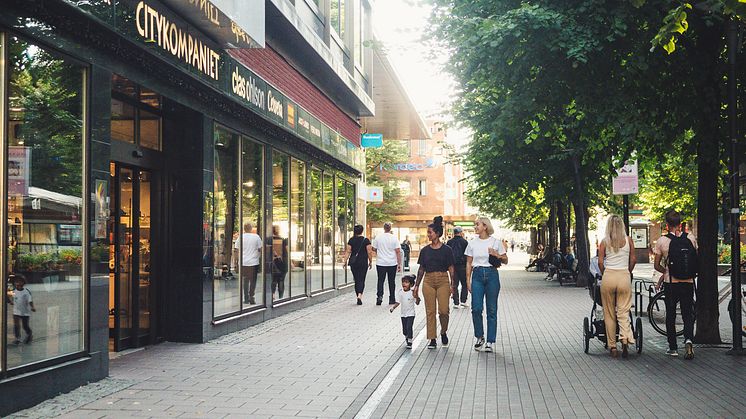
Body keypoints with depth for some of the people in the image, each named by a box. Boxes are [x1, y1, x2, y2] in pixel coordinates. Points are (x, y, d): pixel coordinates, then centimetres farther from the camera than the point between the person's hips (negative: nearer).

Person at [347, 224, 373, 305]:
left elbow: (348, 251, -2)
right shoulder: (366, 240, -5)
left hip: (353, 263, 3)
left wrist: (345, 261, 0)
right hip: (363, 262, -2)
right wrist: (370, 262, 3)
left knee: (356, 280, 12)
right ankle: (359, 295, -22)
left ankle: (359, 298, 16)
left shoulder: (351, 240, 2)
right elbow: (369, 252, -6)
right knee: (362, 280, 0)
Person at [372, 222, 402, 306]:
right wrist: (399, 264, -2)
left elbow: (374, 249, 8)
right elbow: (398, 251, -6)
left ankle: (380, 296, -12)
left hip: (380, 263, 0)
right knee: (391, 281, 9)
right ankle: (392, 299, 14)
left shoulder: (378, 237, -2)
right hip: (392, 263, 0)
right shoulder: (394, 238, -5)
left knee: (380, 280, 4)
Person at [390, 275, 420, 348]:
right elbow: (398, 302, 2)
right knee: (404, 329, 12)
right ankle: (406, 337, 42)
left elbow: (417, 303, -12)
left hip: (410, 314, -4)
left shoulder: (412, 293, -13)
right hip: (403, 314, 4)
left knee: (409, 327, -13)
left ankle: (409, 342, -2)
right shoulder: (400, 292, -3)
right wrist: (393, 307, -13)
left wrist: (417, 298, -32)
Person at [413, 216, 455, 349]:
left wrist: (453, 285, -5)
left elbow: (451, 268, 1)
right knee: (430, 311, 2)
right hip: (428, 281, 2)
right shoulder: (425, 250, 7)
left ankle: (443, 332, 20)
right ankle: (432, 340, 9)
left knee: (443, 310, -8)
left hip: (443, 281, -2)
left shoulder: (446, 250, 0)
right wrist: (416, 285, 9)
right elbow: (421, 269, 12)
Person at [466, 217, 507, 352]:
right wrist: (468, 280, 4)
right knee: (476, 308, -8)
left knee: (492, 309, 2)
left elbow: (505, 260, 8)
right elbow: (469, 263, 11)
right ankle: (479, 337, 13)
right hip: (477, 275, 1)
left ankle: (490, 341, 9)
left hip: (492, 274, -1)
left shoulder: (496, 242, 2)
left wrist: (498, 256, -13)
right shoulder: (472, 243, 8)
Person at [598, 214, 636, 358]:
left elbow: (600, 262, -1)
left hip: (608, 276, 0)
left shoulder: (604, 242, 2)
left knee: (609, 314, 8)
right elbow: (633, 260, 8)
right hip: (624, 276, 0)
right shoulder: (628, 240, 5)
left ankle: (612, 346, 9)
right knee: (623, 312, 2)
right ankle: (625, 339, -22)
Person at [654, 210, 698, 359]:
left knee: (670, 315, 11)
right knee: (688, 314, 9)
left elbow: (657, 266, -1)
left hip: (671, 283, -2)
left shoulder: (662, 241, -7)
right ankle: (688, 339, -15)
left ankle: (673, 347, 16)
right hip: (688, 282, 2)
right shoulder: (691, 238, -1)